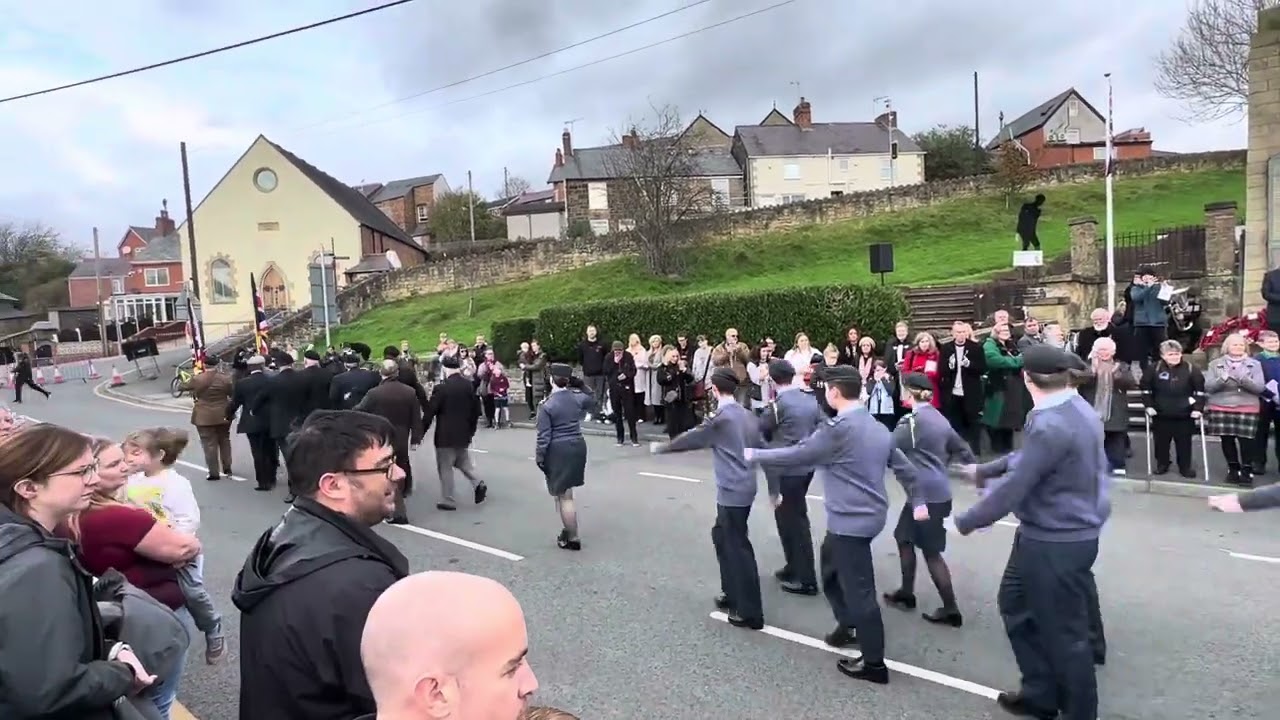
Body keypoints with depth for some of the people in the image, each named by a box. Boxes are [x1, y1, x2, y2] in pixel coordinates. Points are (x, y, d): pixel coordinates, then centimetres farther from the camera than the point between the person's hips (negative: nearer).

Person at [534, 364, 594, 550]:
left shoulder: (546, 405, -13)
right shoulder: (578, 397, 1)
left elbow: (544, 436, -13)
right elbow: (592, 401, 25)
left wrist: (539, 457, -3)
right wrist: (580, 384, 18)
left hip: (558, 451, -6)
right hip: (578, 446, 6)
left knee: (564, 496, 2)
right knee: (565, 493, 20)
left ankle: (573, 539, 9)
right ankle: (569, 531, 27)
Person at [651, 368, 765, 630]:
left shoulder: (720, 418, -14)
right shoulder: (749, 416, 9)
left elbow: (691, 439, -4)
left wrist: (660, 447, 13)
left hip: (732, 492, -8)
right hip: (745, 488, 8)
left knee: (738, 548, -1)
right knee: (723, 537, 21)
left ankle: (750, 613, 6)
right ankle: (733, 595, 30)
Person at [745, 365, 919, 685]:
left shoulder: (837, 429, -20)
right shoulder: (877, 427, 8)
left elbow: (797, 455, -13)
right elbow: (903, 466, 15)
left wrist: (756, 455, 1)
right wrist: (917, 501, 26)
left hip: (851, 520, -9)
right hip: (866, 514, 10)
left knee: (858, 588, 0)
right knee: (831, 566, 26)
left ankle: (874, 663, 10)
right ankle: (848, 625, 39)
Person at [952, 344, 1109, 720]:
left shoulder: (1051, 425, -27)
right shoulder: (1077, 409, 4)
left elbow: (1016, 486, -23)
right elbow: (1030, 459, 16)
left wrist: (966, 522, -10)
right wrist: (985, 469, 27)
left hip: (1057, 543, -10)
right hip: (1046, 535, 10)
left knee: (1064, 631, 7)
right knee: (1016, 603, 22)